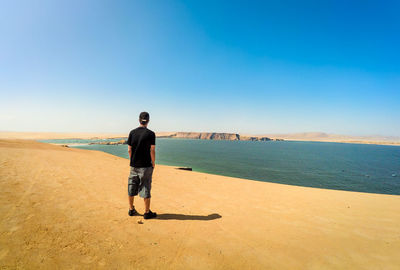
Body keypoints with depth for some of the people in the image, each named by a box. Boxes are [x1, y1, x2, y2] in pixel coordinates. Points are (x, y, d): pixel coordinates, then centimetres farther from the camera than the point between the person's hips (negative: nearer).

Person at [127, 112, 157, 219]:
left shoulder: (132, 132, 2)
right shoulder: (150, 134, -10)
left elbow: (129, 149, 3)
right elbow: (152, 150, -10)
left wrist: (132, 161, 15)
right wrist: (153, 163, 1)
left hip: (133, 165, 4)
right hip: (145, 166, -4)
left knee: (131, 187, 15)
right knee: (146, 188, 4)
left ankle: (131, 210, 29)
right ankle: (147, 212, 12)